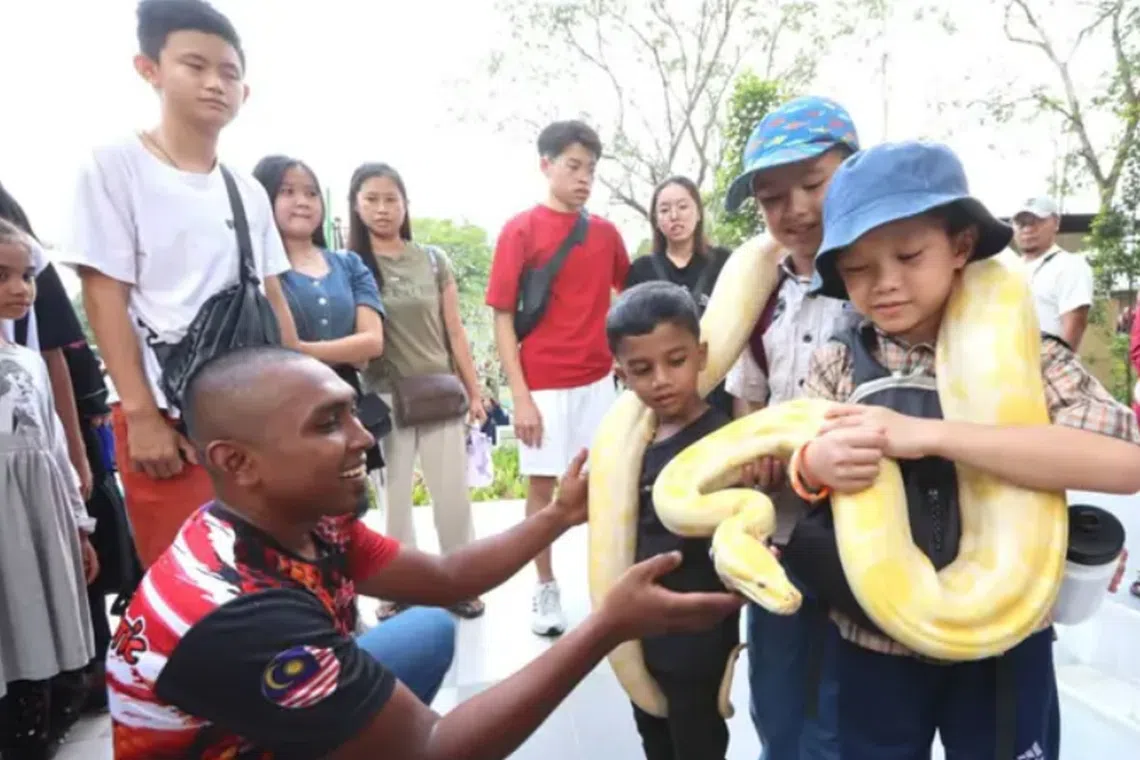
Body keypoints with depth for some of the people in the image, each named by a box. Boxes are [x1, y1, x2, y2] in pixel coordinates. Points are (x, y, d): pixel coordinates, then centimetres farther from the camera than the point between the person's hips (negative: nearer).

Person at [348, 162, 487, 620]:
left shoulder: (433, 260, 6)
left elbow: (454, 333, 8)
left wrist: (474, 392, 7)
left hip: (440, 395, 2)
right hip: (383, 398, -2)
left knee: (453, 496, 7)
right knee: (394, 496, 8)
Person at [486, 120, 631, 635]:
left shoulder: (606, 233, 6)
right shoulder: (520, 230, -5)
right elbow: (503, 318, -7)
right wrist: (520, 395, -12)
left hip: (599, 380, 3)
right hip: (544, 384, -3)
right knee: (541, 484, 7)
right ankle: (546, 589, 21)